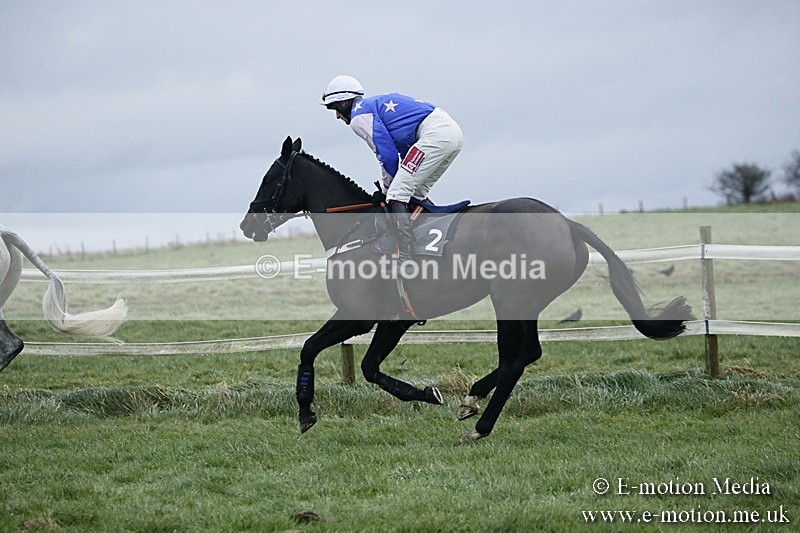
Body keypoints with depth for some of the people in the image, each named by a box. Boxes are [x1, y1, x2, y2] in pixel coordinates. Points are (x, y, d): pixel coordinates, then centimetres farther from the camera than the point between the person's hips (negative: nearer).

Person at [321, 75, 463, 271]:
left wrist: (387, 187, 11)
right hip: (454, 131, 10)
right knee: (416, 195, 20)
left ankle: (406, 260, -19)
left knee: (397, 196, -10)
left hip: (435, 135, -10)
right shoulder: (378, 103, 30)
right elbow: (405, 148, 28)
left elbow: (387, 154, -5)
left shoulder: (359, 116, 1)